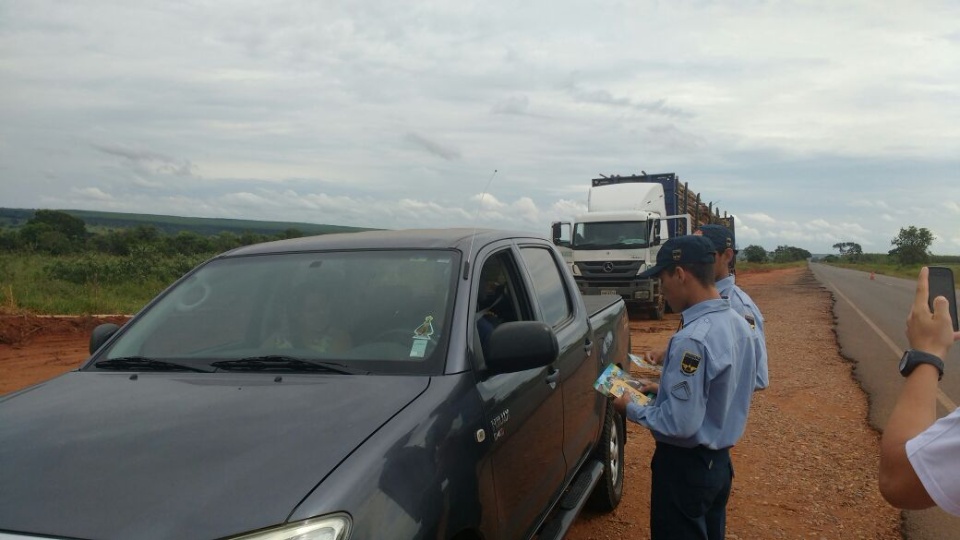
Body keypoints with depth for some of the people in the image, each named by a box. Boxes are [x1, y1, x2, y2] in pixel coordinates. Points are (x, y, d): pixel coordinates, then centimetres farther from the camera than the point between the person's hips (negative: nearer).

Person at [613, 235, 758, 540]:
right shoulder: (737, 323, 1)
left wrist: (631, 409, -13)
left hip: (686, 465, -8)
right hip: (719, 459, 9)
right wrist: (666, 389, 10)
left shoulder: (692, 338, -29)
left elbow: (680, 423, -28)